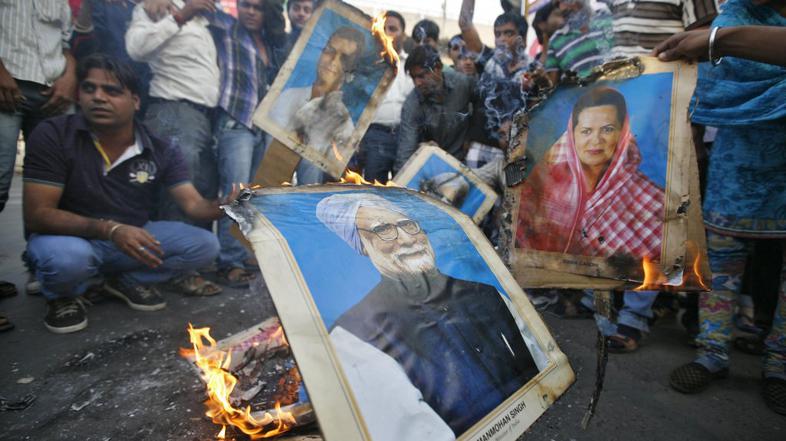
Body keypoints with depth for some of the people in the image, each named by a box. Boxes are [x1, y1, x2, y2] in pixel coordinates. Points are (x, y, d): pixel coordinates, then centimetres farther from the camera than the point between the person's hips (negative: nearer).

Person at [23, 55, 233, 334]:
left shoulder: (161, 152, -8)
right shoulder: (52, 136, -16)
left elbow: (193, 204, -15)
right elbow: (36, 215, -21)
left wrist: (224, 206, -41)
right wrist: (110, 230, -37)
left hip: (133, 235, 3)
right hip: (71, 236, -3)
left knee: (204, 245, -15)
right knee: (66, 257, -38)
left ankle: (127, 280, 8)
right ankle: (63, 295, 1)